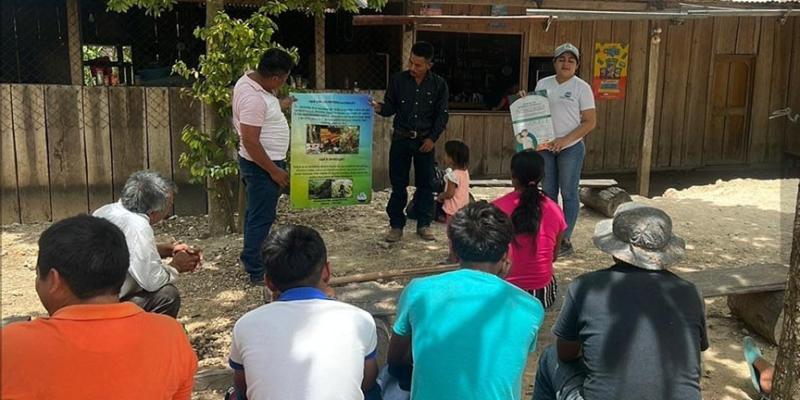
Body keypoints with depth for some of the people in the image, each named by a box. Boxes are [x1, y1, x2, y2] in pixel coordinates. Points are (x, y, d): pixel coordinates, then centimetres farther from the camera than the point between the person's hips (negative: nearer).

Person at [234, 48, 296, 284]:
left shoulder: (252, 80, 3)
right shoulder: (253, 98, -27)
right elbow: (250, 141, -27)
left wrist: (282, 104, 27)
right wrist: (274, 171, -23)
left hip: (263, 163, 10)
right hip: (262, 165, -10)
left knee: (256, 214, 20)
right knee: (261, 218, -1)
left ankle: (251, 260, 34)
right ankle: (257, 273, 9)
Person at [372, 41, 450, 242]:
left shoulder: (439, 84, -2)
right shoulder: (398, 79, -2)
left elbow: (442, 114, 1)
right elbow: (391, 107, 2)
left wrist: (432, 138, -7)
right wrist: (380, 108, -20)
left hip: (425, 140, 0)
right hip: (401, 138, 0)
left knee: (425, 183, 7)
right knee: (398, 183, 3)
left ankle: (424, 224, 19)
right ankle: (396, 225, 13)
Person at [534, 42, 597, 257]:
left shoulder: (581, 87, -5)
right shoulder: (543, 84, 8)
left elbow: (590, 122, -8)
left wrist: (565, 139, -17)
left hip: (571, 148, -4)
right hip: (546, 147, 4)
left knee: (569, 193, 0)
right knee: (548, 193, 9)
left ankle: (565, 240, 7)